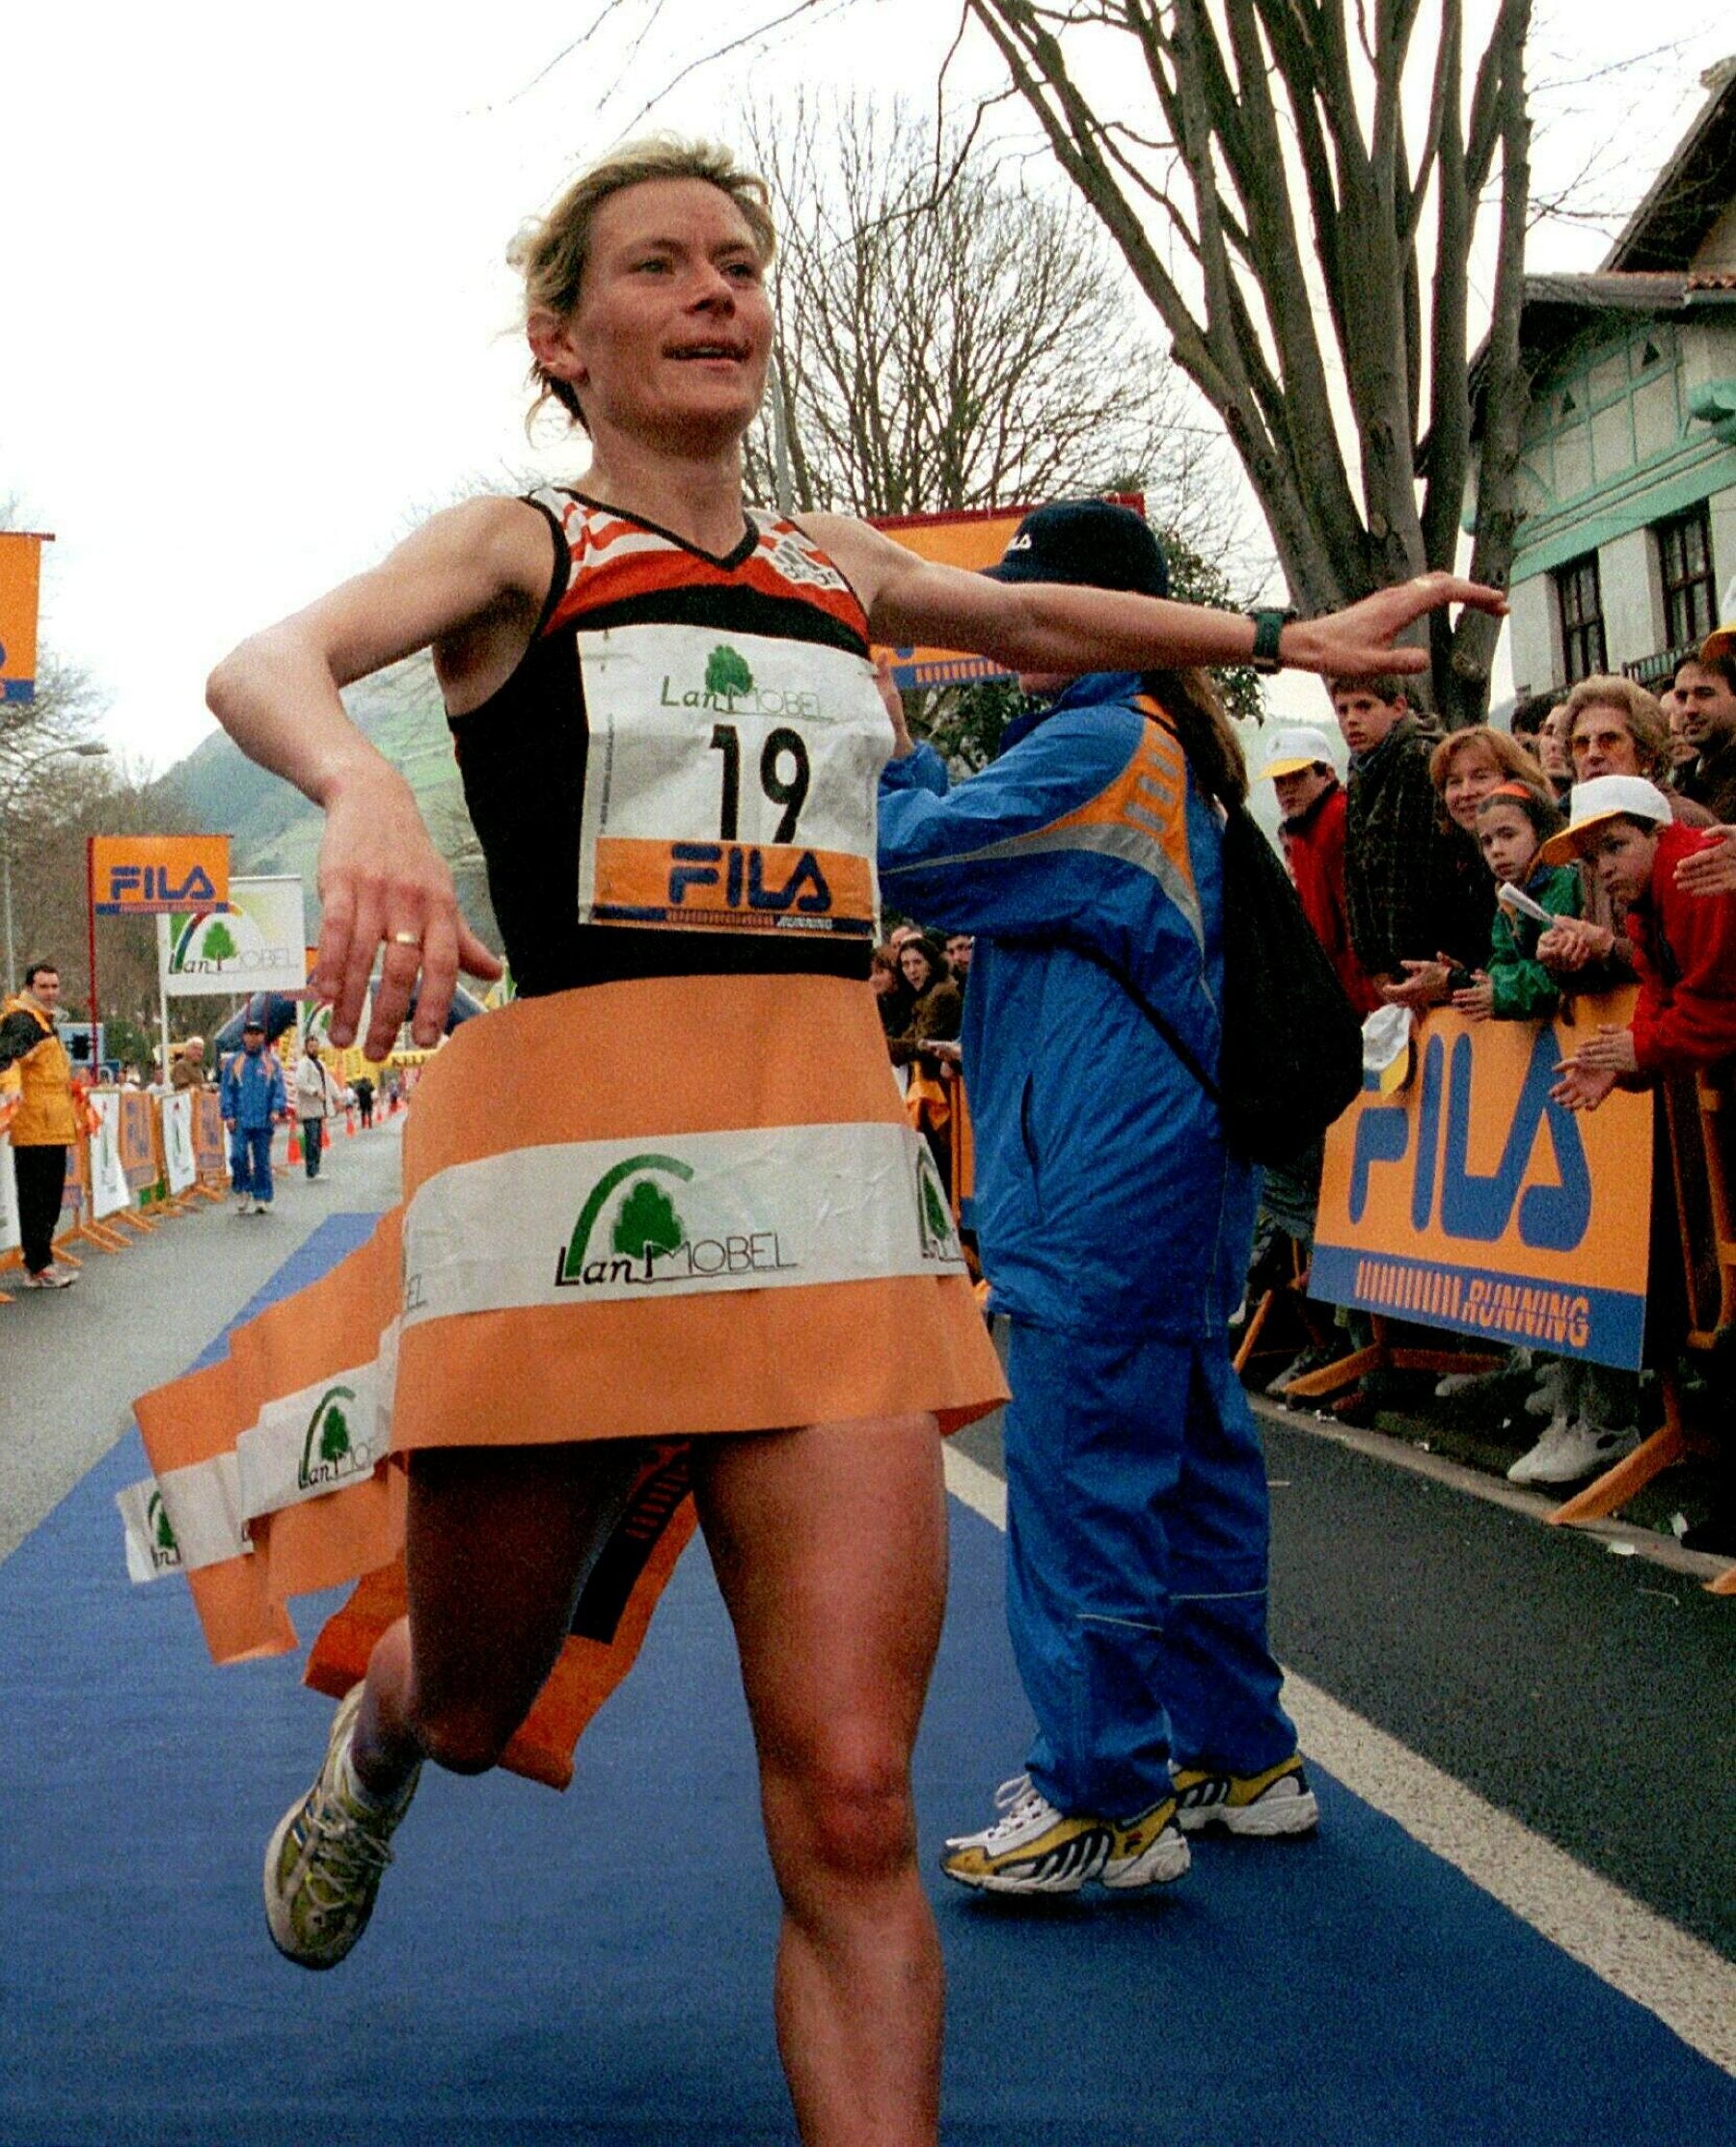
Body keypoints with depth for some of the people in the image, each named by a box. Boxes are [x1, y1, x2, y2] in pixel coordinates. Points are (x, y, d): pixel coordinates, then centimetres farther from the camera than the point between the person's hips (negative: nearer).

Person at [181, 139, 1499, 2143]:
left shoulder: (836, 563, 17)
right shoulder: (518, 546, 3)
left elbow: (1031, 618, 37)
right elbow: (262, 662, -16)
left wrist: (1288, 637, 38)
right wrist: (365, 784, -38)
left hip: (824, 1155, 3)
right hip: (565, 1135, -2)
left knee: (850, 1809, -7)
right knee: (472, 1701, 16)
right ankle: (368, 1749, 53)